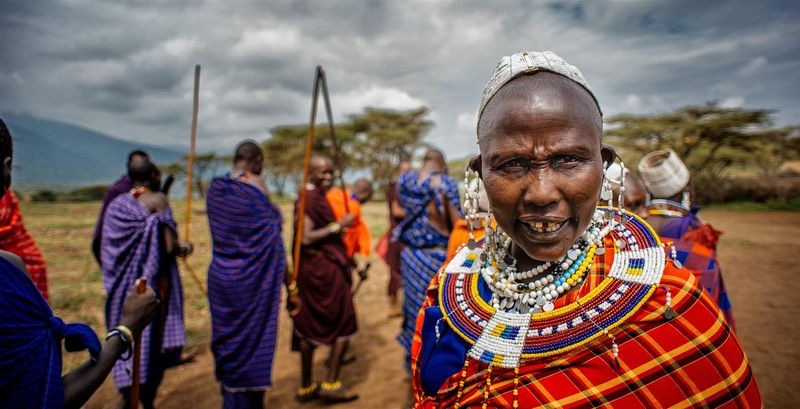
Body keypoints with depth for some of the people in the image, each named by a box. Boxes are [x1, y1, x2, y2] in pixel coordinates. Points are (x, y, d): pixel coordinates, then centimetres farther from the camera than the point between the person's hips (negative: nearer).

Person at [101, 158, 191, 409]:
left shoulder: (117, 204, 6)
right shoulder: (157, 200, -10)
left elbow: (105, 250, 8)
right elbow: (169, 247, -17)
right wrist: (183, 248, 3)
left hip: (122, 283, 5)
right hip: (153, 282, -5)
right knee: (153, 340, 7)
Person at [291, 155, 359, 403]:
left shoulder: (316, 196, 14)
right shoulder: (310, 199, -16)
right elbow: (306, 238, -24)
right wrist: (338, 225, -19)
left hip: (311, 269, 9)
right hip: (325, 269, -9)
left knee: (310, 328, 13)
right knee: (345, 325, 3)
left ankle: (306, 387, 24)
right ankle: (331, 383, 8)